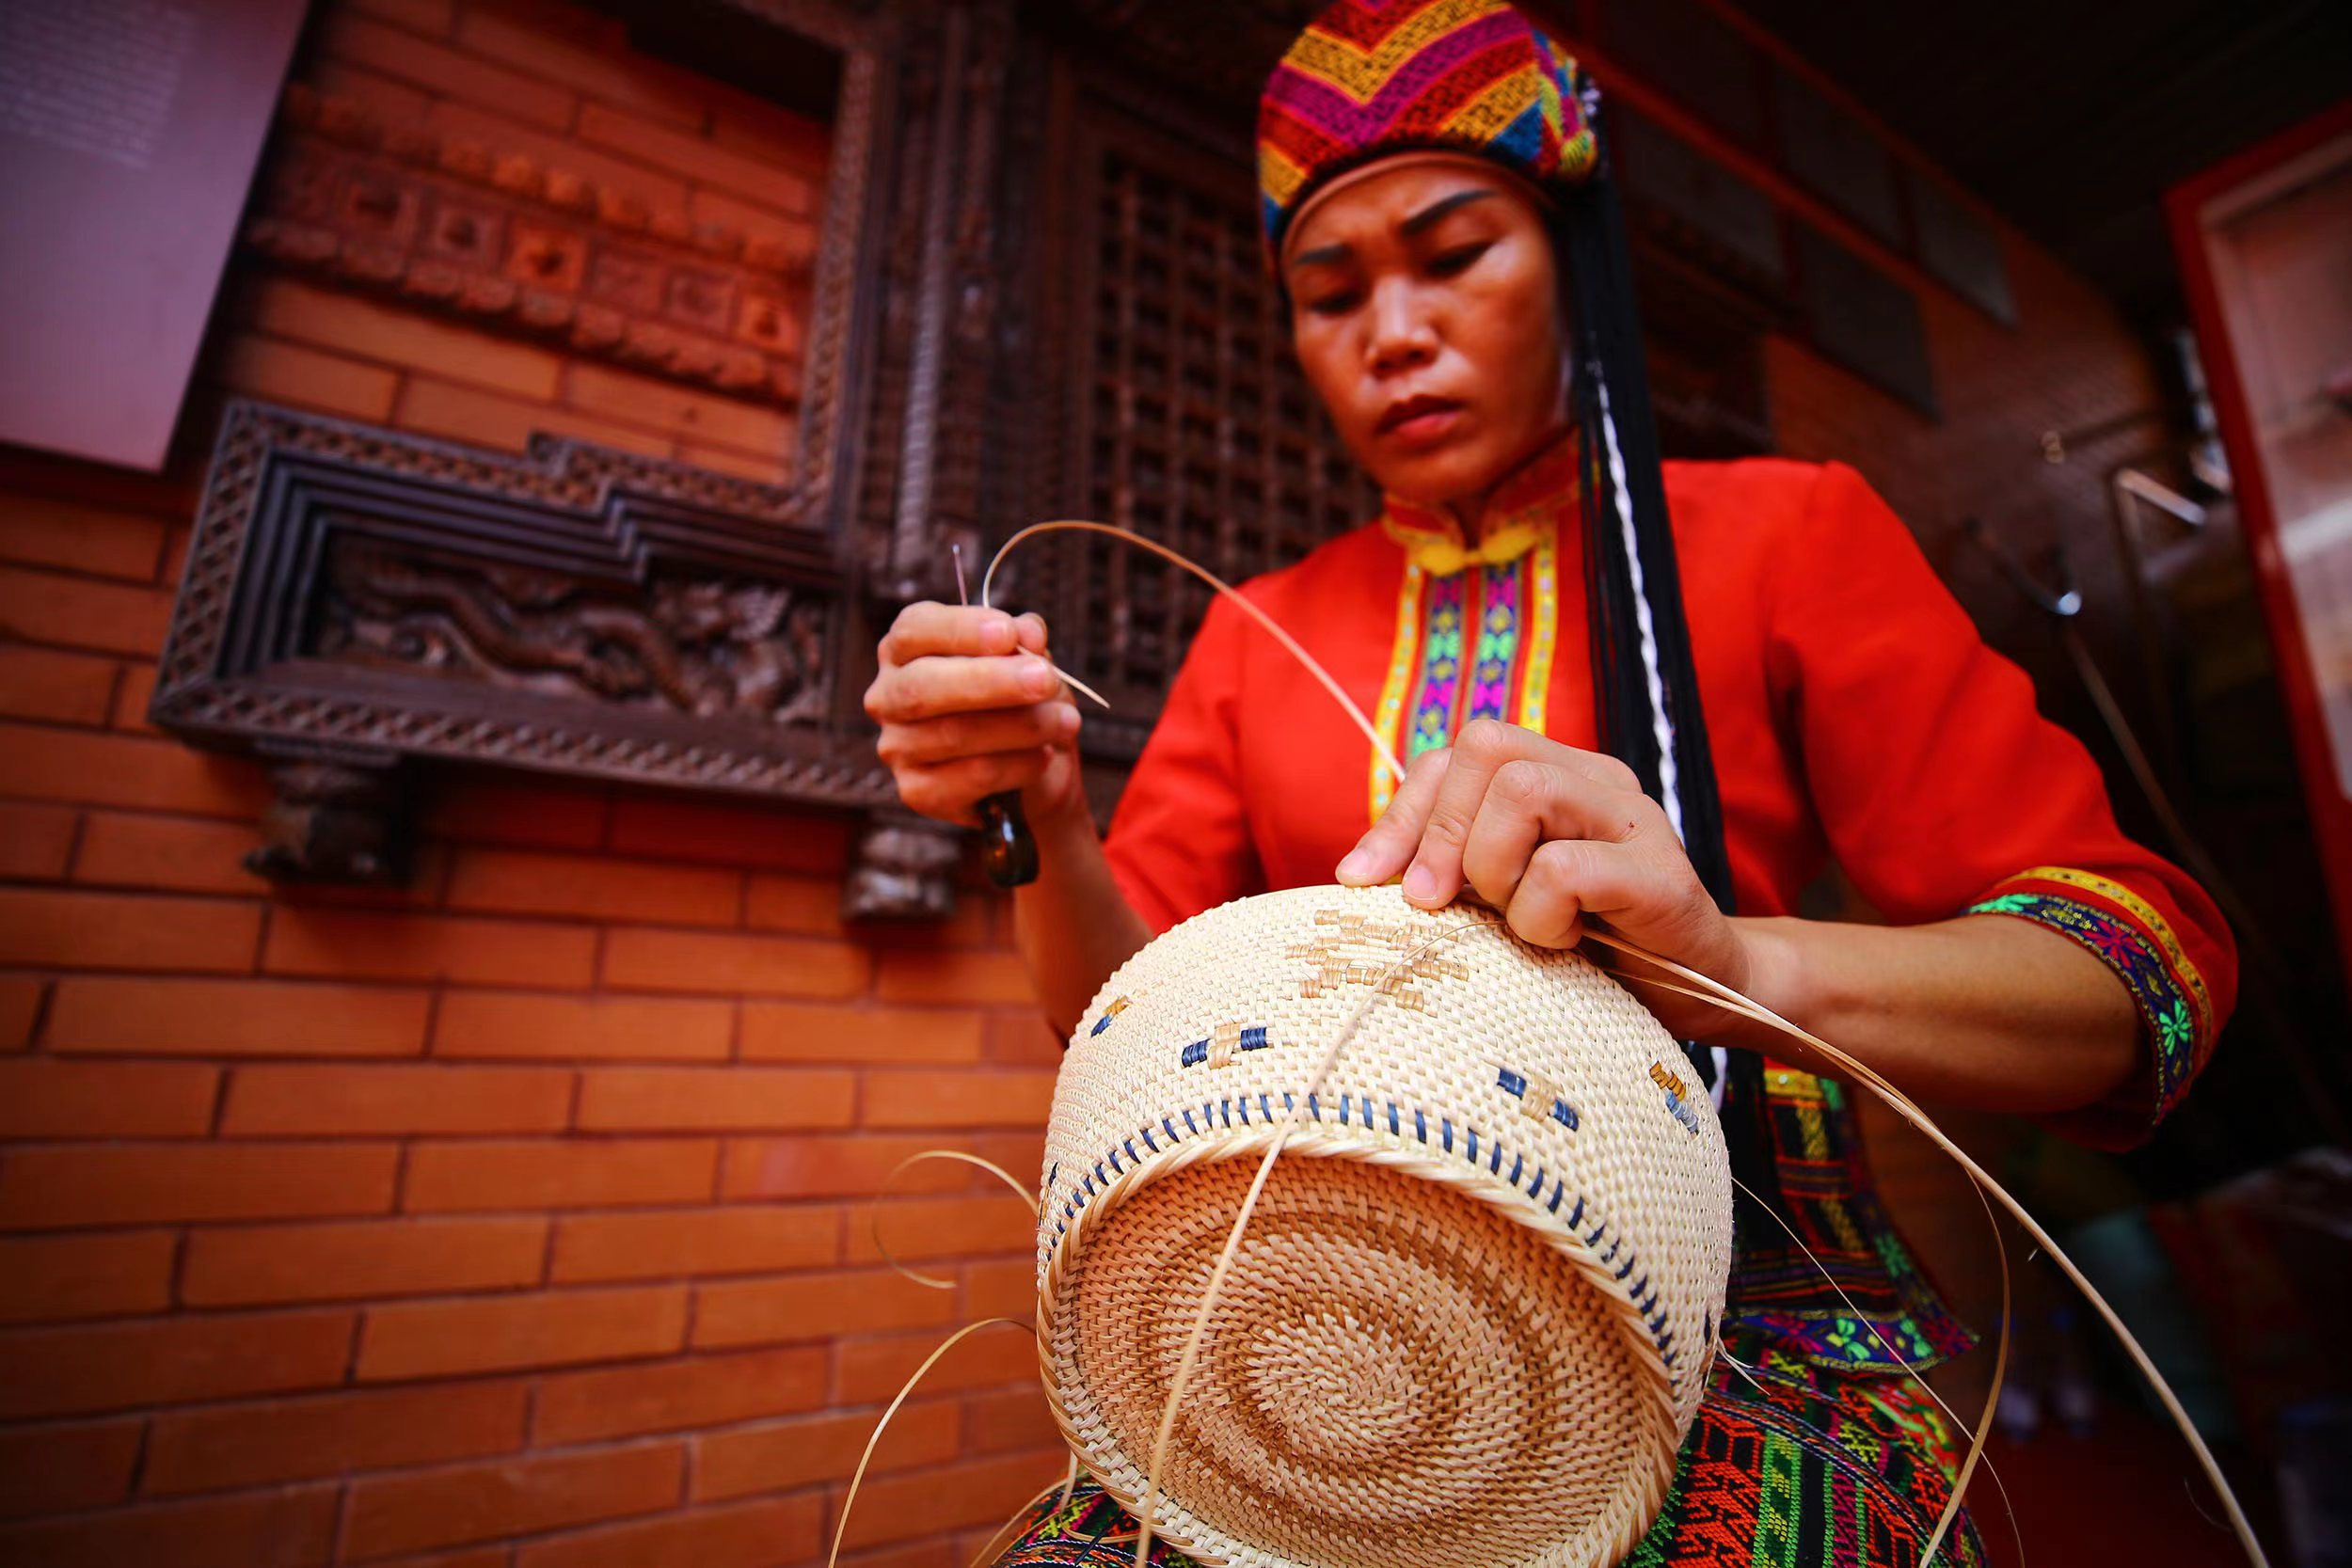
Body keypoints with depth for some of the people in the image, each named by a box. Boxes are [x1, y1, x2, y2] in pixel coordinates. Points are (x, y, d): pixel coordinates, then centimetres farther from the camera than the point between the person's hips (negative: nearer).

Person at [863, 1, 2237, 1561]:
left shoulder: (1780, 535, 3)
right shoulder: (1254, 634, 10)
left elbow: (2147, 962, -6)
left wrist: (1739, 963, -26)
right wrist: (1044, 827, -18)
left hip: (1745, 1313, -1)